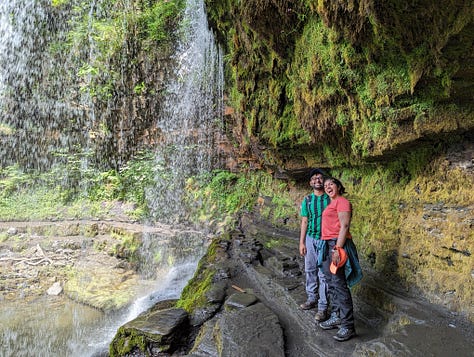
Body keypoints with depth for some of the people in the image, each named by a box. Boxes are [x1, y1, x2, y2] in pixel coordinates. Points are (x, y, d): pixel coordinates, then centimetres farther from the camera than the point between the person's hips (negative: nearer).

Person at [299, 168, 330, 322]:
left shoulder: (330, 199, -3)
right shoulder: (307, 200, 6)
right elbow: (304, 222, 7)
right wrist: (301, 242, 3)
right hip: (310, 239, 4)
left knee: (323, 273, -2)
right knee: (310, 270, 12)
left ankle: (323, 307, 4)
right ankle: (312, 299, 26)